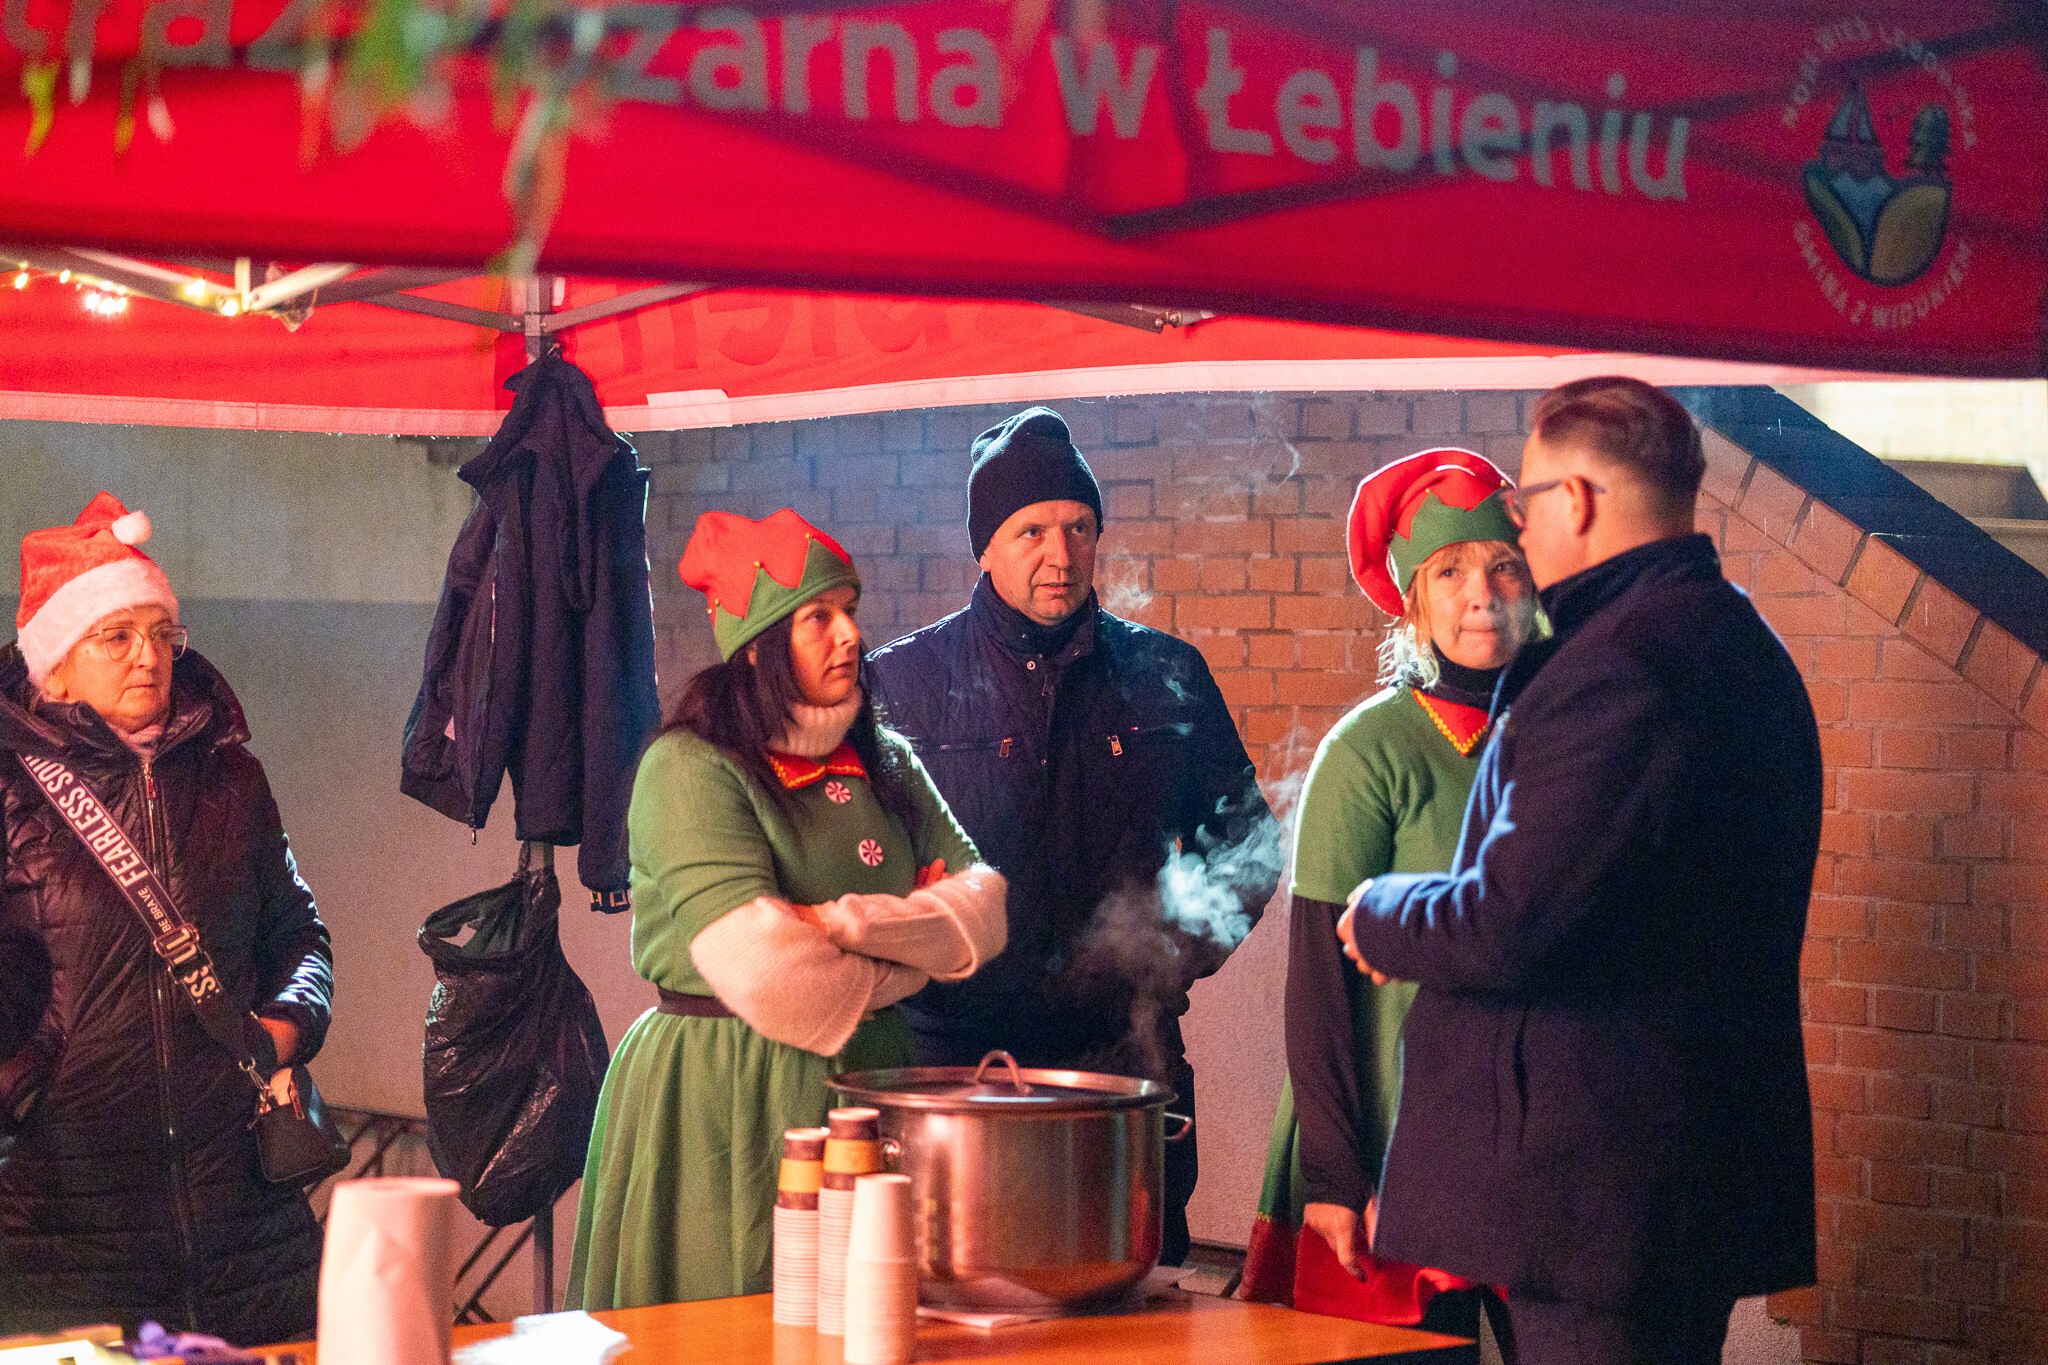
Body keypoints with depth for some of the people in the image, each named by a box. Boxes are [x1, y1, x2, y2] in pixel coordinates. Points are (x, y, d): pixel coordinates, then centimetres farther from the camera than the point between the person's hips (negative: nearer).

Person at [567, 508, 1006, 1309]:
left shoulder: (882, 766, 13)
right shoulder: (690, 768, -10)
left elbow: (984, 908, 1)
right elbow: (766, 977, -20)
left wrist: (848, 923, -15)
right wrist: (903, 966, -4)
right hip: (722, 1107, -6)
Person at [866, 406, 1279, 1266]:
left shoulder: (1165, 677, 10)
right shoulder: (905, 680, 4)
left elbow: (1247, 837, 18)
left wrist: (1188, 952, 3)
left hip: (1130, 1057, 2)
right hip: (957, 1058, -2)